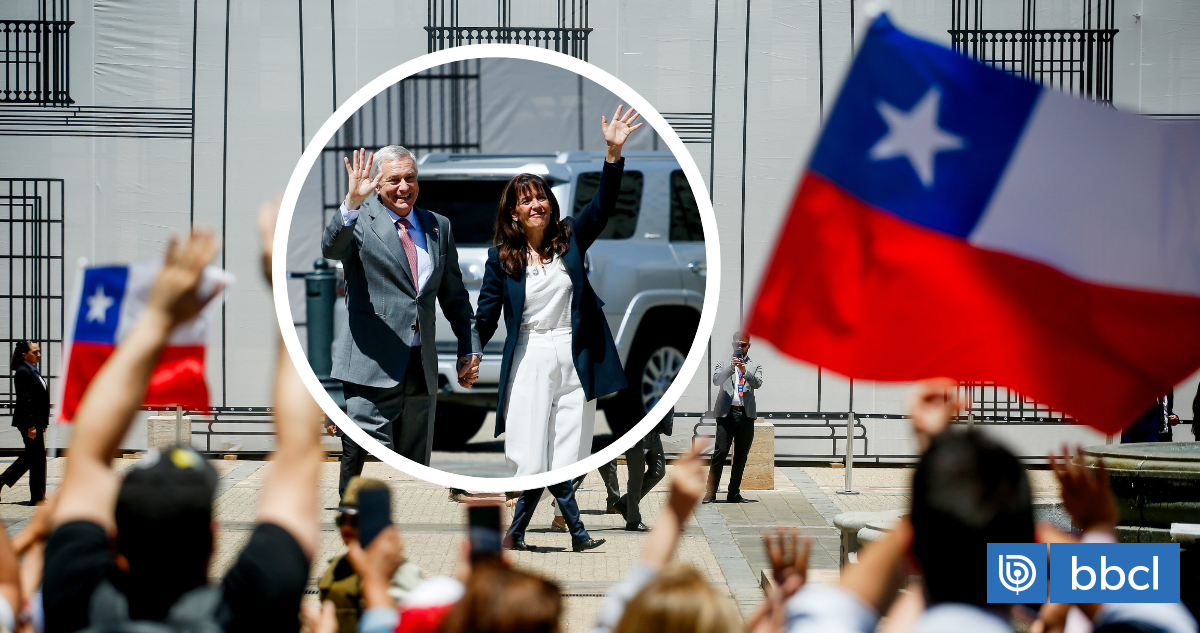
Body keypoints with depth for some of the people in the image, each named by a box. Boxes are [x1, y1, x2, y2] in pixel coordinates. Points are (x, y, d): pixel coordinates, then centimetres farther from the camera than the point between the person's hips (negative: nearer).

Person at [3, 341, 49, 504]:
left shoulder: (33, 371, 15)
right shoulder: (22, 372, -15)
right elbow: (25, 400, -19)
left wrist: (43, 423, 18)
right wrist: (31, 426, -22)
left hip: (37, 421, 10)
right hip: (29, 421, -10)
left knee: (31, 455, 16)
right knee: (37, 457, -3)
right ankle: (38, 496, 4)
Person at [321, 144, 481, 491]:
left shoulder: (438, 226, 14)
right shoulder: (360, 220, -1)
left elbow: (454, 294, 22)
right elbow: (331, 248, -24)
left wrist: (469, 346, 17)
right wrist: (351, 203, -39)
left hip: (422, 367, 5)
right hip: (374, 367, -5)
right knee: (365, 463, -12)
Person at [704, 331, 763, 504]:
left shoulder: (755, 366, 15)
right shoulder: (723, 364, 13)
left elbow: (757, 384, -4)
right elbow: (716, 380, -5)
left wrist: (745, 371, -21)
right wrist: (731, 368, -20)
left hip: (746, 415, 2)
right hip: (727, 413, -2)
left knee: (741, 456, 5)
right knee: (720, 452, -9)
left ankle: (734, 493, 11)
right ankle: (711, 493, -8)